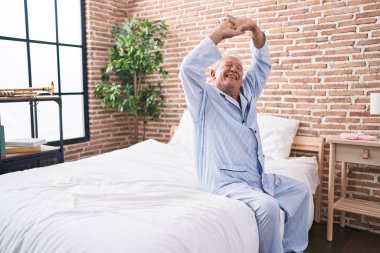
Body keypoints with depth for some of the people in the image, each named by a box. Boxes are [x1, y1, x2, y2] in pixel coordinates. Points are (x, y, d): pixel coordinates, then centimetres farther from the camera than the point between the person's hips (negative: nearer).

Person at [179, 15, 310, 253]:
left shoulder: (247, 95, 14)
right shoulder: (206, 99, -4)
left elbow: (263, 65, 13)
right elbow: (188, 68, -20)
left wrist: (255, 30, -5)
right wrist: (219, 33, -18)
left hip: (258, 177, 8)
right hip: (225, 180, -8)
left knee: (300, 190, 10)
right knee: (268, 206, -29)